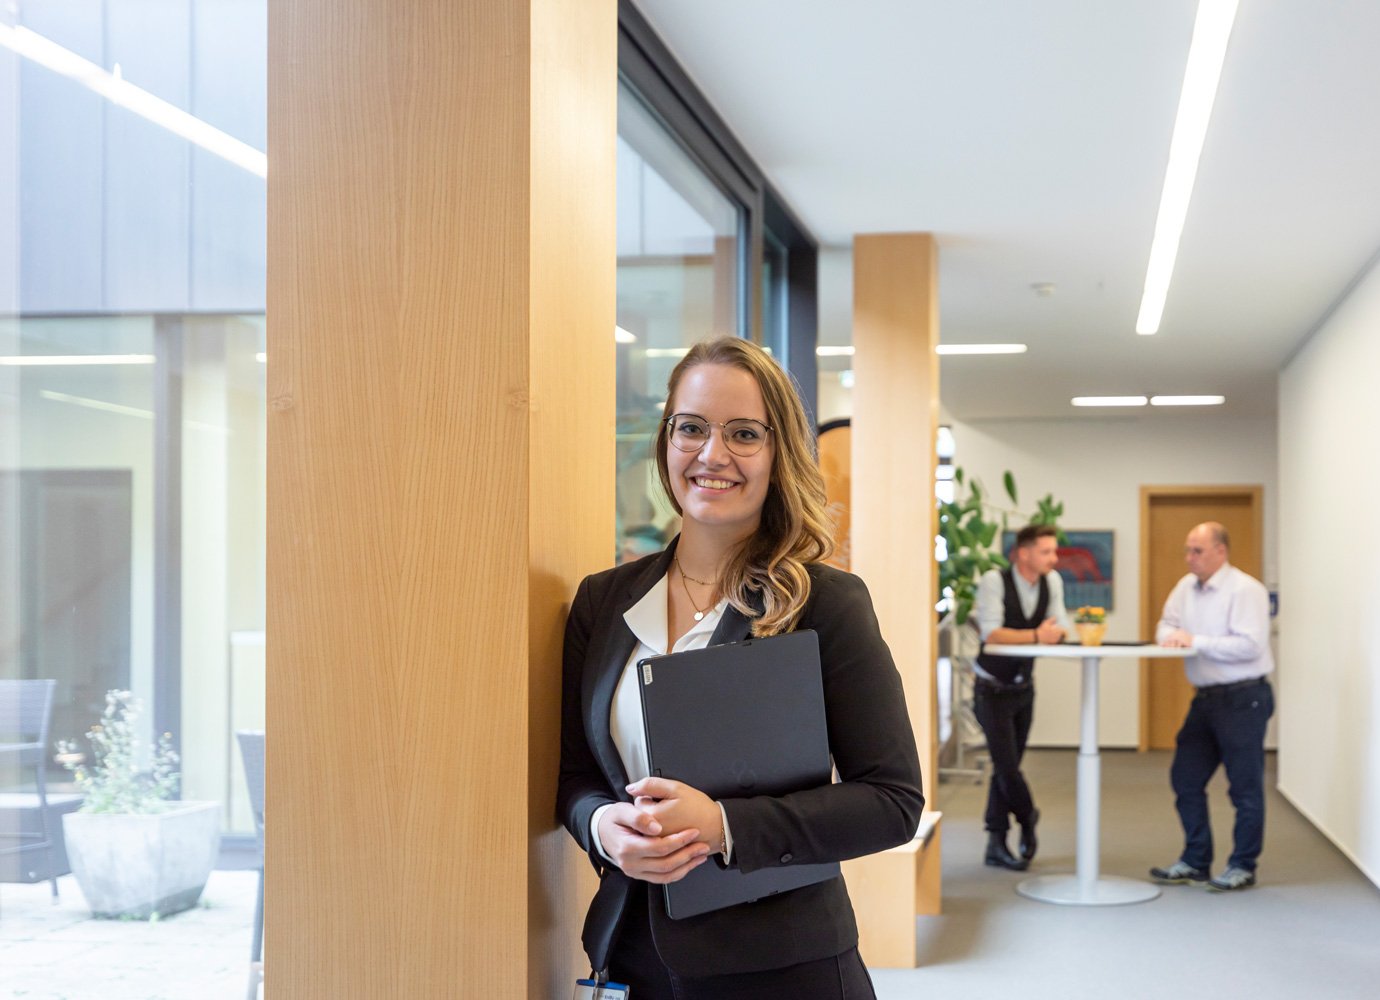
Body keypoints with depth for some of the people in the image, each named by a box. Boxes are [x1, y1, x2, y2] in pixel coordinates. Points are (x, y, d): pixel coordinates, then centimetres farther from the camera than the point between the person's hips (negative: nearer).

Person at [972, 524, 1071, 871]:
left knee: (1006, 768, 9)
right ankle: (1028, 819, 17)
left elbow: (1061, 630, -5)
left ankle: (996, 846, 15)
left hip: (1023, 687, 6)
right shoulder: (994, 581, -19)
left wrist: (1057, 632, -28)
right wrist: (1036, 636, -37)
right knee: (1007, 766, -9)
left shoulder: (1052, 581, -2)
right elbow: (990, 633, -29)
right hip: (992, 688, -5)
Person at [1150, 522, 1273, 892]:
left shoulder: (1245, 590, -14)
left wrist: (1197, 642, -21)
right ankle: (1194, 862, 21)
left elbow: (1251, 645, -22)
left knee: (1245, 786, 1)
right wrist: (1170, 636, -7)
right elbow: (1167, 624, 17)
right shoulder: (1187, 586, 10)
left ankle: (1242, 867, 11)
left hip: (1243, 698, -8)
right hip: (1205, 697, 8)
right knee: (1186, 779, 10)